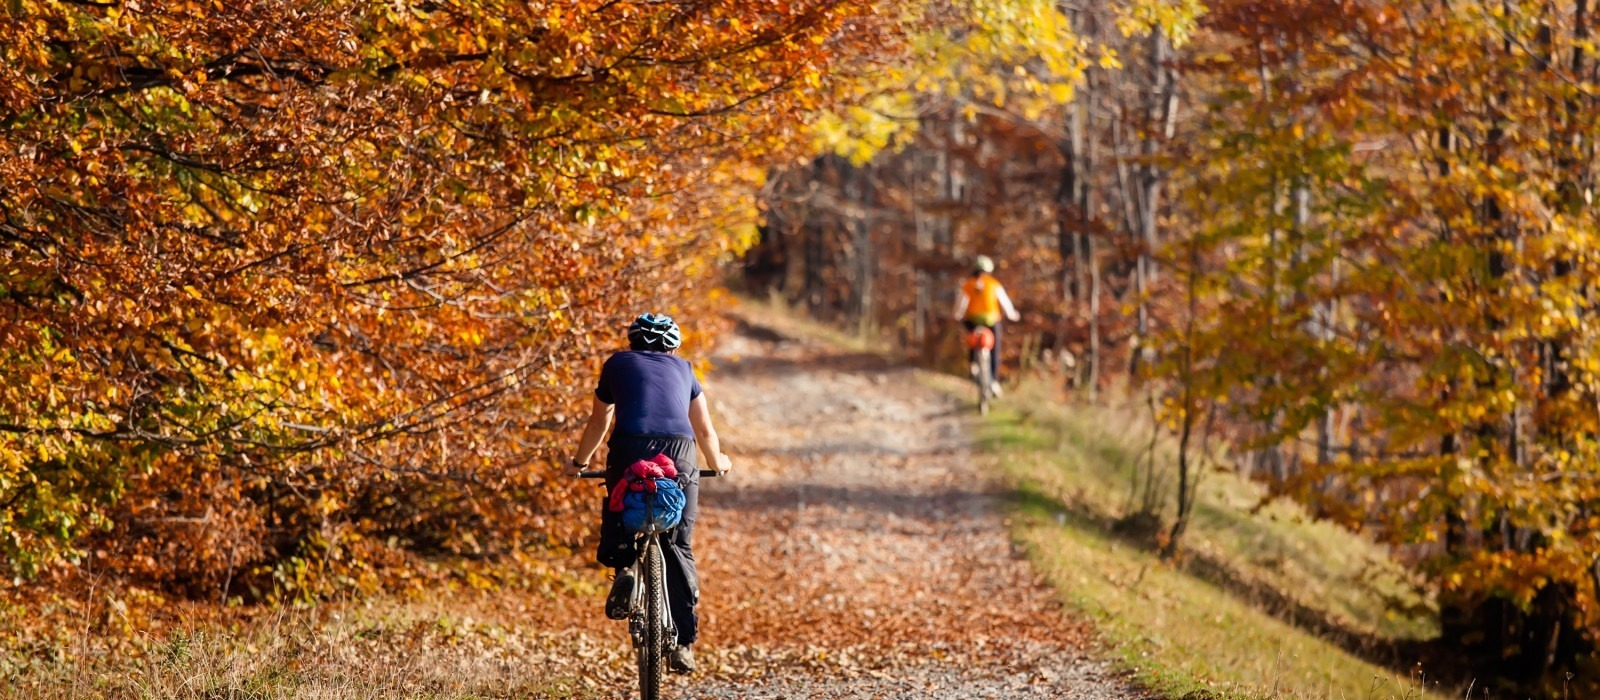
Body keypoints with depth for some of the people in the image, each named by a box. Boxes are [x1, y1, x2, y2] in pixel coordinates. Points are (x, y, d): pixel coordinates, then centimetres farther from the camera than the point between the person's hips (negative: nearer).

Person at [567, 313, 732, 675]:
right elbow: (706, 431, 34)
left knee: (618, 518, 24)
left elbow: (599, 422, 35)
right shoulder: (683, 369, 28)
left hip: (631, 446, -1)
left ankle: (623, 566, -7)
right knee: (679, 549, 6)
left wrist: (580, 462, 51)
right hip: (679, 449, 1)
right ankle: (683, 641, -1)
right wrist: (717, 462, 54)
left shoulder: (618, 363, 25)